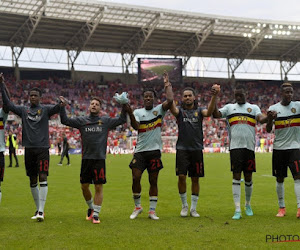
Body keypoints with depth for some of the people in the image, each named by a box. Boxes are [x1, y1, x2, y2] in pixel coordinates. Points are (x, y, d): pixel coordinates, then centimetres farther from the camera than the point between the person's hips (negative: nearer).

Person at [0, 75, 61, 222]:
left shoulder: (45, 109, 3)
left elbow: (57, 108, -14)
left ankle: (41, 211, -13)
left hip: (42, 148, -3)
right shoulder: (23, 110, 11)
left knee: (43, 178, -11)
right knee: (33, 181, 9)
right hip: (29, 148, 4)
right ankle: (38, 209, 21)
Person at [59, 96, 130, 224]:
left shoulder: (106, 121, 7)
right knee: (84, 186, 8)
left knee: (99, 187, -3)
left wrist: (124, 108, -8)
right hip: (86, 159, 2)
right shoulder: (81, 120, 9)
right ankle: (91, 207, 32)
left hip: (99, 159, -2)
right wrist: (62, 107, -5)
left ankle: (96, 214, 6)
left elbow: (121, 120, 6)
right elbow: (65, 120, 5)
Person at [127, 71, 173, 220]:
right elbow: (135, 127, -11)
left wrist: (167, 85, -4)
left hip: (155, 151, 0)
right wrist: (130, 114, -26)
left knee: (153, 181, 3)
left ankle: (152, 211, 9)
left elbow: (170, 100, -13)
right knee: (135, 178, -7)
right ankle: (137, 206, 13)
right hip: (140, 151, 0)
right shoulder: (138, 112, 7)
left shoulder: (159, 109, 6)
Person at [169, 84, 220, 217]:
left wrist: (214, 96, -30)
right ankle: (184, 205, 11)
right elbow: (172, 108, -16)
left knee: (195, 179, 4)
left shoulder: (199, 111, 8)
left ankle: (193, 208, 14)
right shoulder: (180, 110, 7)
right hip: (182, 149, -1)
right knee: (181, 176, -8)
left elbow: (209, 112, -15)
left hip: (197, 149, 1)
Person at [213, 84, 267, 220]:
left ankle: (248, 205, 29)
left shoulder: (253, 107, 13)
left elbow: (261, 119, -5)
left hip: (249, 147, 1)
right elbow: (216, 114, -1)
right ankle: (237, 210, -6)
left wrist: (269, 117, -28)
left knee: (248, 178, 8)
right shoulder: (229, 107, 14)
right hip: (235, 146, -1)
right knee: (236, 177, -6)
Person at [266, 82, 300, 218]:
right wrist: (270, 119, -24)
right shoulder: (274, 108, 1)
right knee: (280, 179, 8)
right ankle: (281, 208, 20)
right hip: (279, 148, 1)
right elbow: (268, 130, -4)